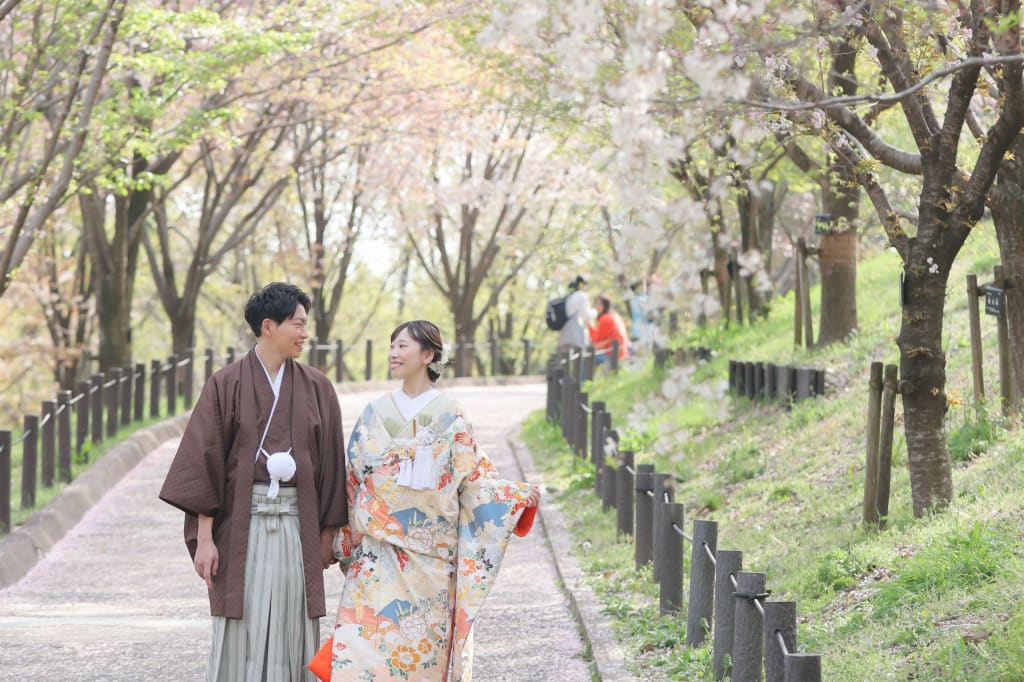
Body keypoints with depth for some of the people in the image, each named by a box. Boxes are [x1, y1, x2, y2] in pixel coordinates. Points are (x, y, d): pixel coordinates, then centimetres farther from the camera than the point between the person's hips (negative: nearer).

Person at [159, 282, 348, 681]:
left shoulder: (316, 388, 6)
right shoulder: (227, 386, -2)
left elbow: (329, 462, 9)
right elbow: (205, 460, -4)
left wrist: (327, 535, 6)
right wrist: (204, 538, -9)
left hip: (298, 526, 2)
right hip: (242, 525, -2)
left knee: (293, 635, 3)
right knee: (242, 636, -1)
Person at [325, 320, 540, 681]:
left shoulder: (449, 416, 2)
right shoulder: (376, 413, 9)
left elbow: (474, 478, 2)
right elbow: (353, 482, 13)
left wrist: (519, 495, -12)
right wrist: (340, 538, 12)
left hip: (431, 556, -2)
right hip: (379, 553, 2)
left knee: (425, 646, 0)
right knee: (363, 643, -10)